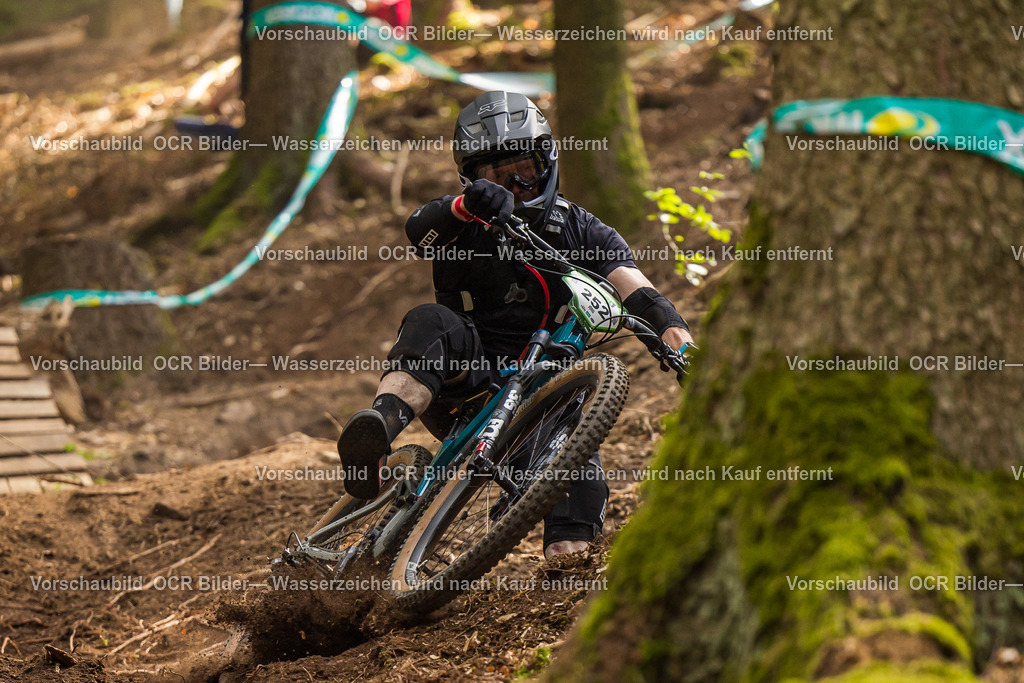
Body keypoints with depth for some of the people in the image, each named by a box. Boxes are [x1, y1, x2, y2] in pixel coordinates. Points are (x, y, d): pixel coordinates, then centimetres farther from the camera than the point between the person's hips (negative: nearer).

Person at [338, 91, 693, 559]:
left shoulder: (577, 228, 10)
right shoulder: (467, 226, 6)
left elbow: (635, 291, -5)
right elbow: (420, 229, -20)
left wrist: (672, 329, -28)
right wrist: (469, 204, -43)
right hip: (465, 382, -2)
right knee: (431, 322, -32)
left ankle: (569, 550, -39)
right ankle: (380, 425, -58)